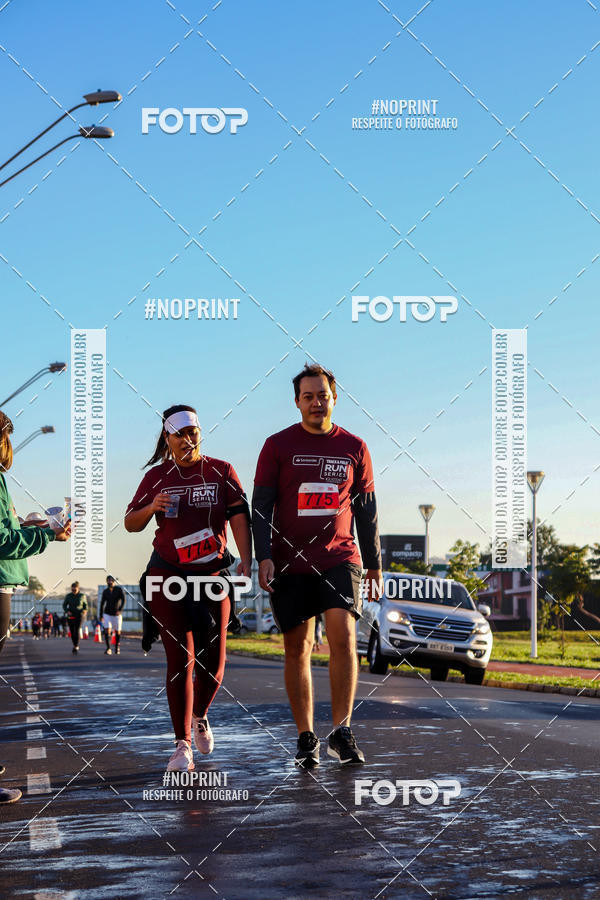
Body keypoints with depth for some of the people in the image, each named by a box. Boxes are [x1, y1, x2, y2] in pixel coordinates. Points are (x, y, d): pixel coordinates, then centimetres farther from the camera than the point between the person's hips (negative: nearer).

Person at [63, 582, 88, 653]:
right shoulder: (68, 596, -1)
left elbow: (85, 605, 9)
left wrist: (85, 610, -11)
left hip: (79, 616, -2)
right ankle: (75, 645, 25)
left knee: (76, 630, -16)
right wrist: (67, 611, -13)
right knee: (72, 631, 5)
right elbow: (64, 605, 6)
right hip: (70, 616, 2)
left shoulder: (82, 596, -3)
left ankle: (76, 647, -13)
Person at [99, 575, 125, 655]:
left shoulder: (119, 589, -10)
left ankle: (117, 647, 29)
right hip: (107, 614, 1)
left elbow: (123, 600, -20)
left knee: (117, 632, 8)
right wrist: (100, 615, 8)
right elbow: (102, 603, 7)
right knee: (107, 630, -16)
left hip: (116, 614, -1)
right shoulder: (105, 591, 0)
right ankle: (108, 649, -17)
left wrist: (120, 610, -34)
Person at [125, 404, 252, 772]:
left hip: (213, 573, 1)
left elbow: (239, 516, -4)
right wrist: (152, 507, -12)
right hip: (167, 574, 0)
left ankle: (200, 716, 31)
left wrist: (246, 560, -18)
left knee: (214, 660, 0)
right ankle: (183, 745, -1)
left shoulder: (221, 471, 4)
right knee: (180, 659, -6)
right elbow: (131, 524, 10)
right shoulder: (157, 477, 6)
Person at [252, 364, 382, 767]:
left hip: (340, 558, 0)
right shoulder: (278, 445, 4)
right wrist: (264, 557, -8)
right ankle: (306, 738, 13)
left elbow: (367, 511, 14)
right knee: (297, 648, 4)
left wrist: (374, 564, 13)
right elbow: (261, 505, 3)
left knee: (344, 638, -16)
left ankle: (342, 732, -10)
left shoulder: (354, 448, 9)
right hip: (290, 563, 0)